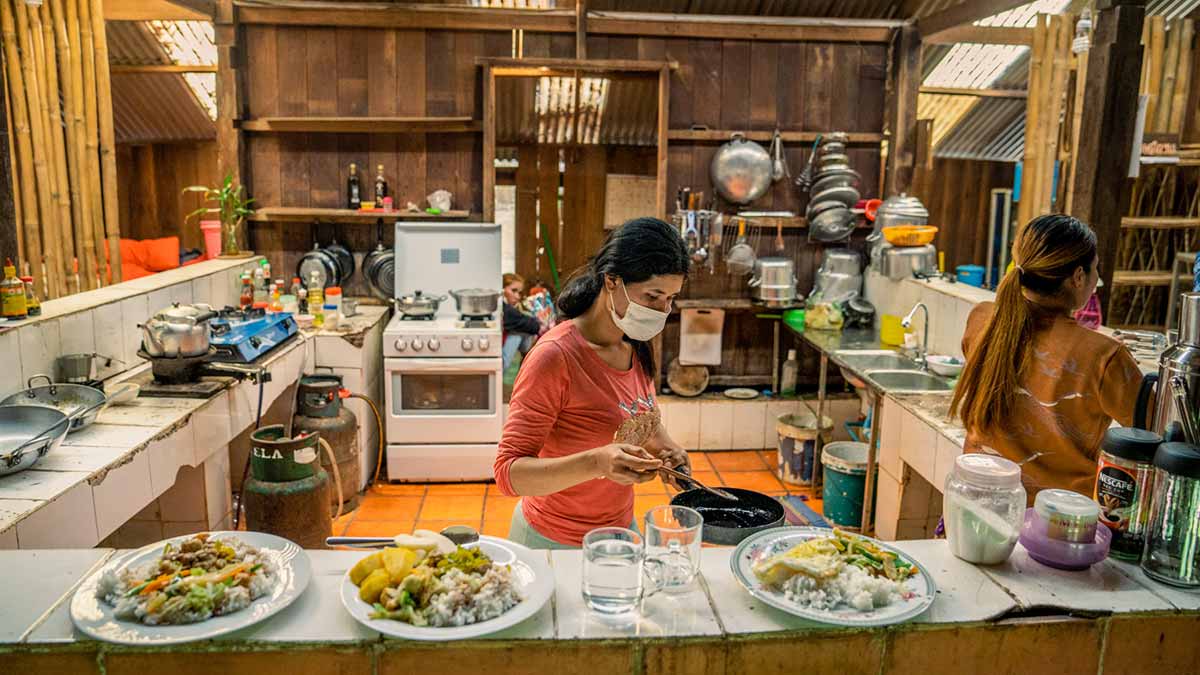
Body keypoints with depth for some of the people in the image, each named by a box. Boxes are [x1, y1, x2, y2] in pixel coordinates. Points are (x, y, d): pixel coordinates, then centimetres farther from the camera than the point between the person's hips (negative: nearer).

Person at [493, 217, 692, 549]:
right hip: (555, 542, -7)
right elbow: (509, 472, -27)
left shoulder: (635, 347, -2)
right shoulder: (554, 356, -26)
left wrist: (665, 445, -5)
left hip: (620, 527, 7)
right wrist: (596, 462, -42)